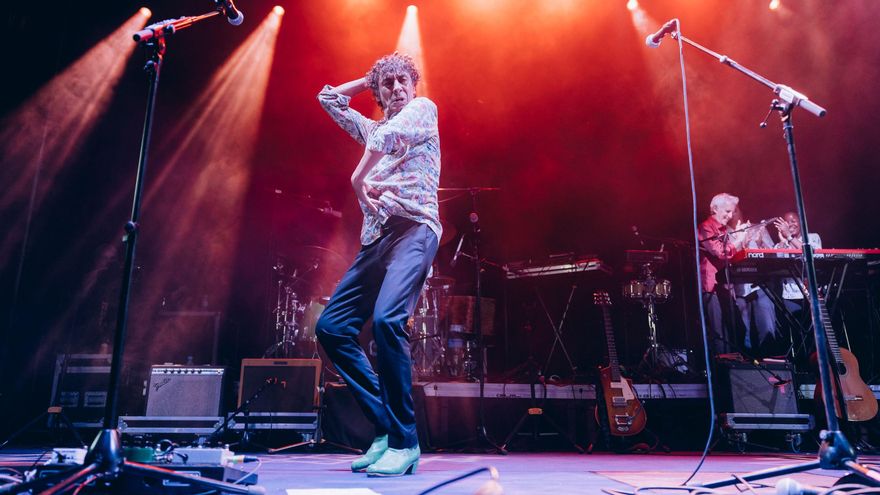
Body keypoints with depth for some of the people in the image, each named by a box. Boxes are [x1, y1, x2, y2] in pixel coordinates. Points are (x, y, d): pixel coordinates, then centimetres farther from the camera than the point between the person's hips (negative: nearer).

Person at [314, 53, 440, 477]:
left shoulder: (424, 108, 10)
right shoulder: (371, 128, 28)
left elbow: (391, 135, -10)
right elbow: (327, 97, 37)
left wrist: (357, 179, -5)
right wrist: (368, 79, 33)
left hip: (414, 229, -8)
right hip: (375, 237, 8)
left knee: (387, 319, -29)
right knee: (331, 326, -1)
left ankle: (404, 443, -17)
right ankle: (386, 428, 3)